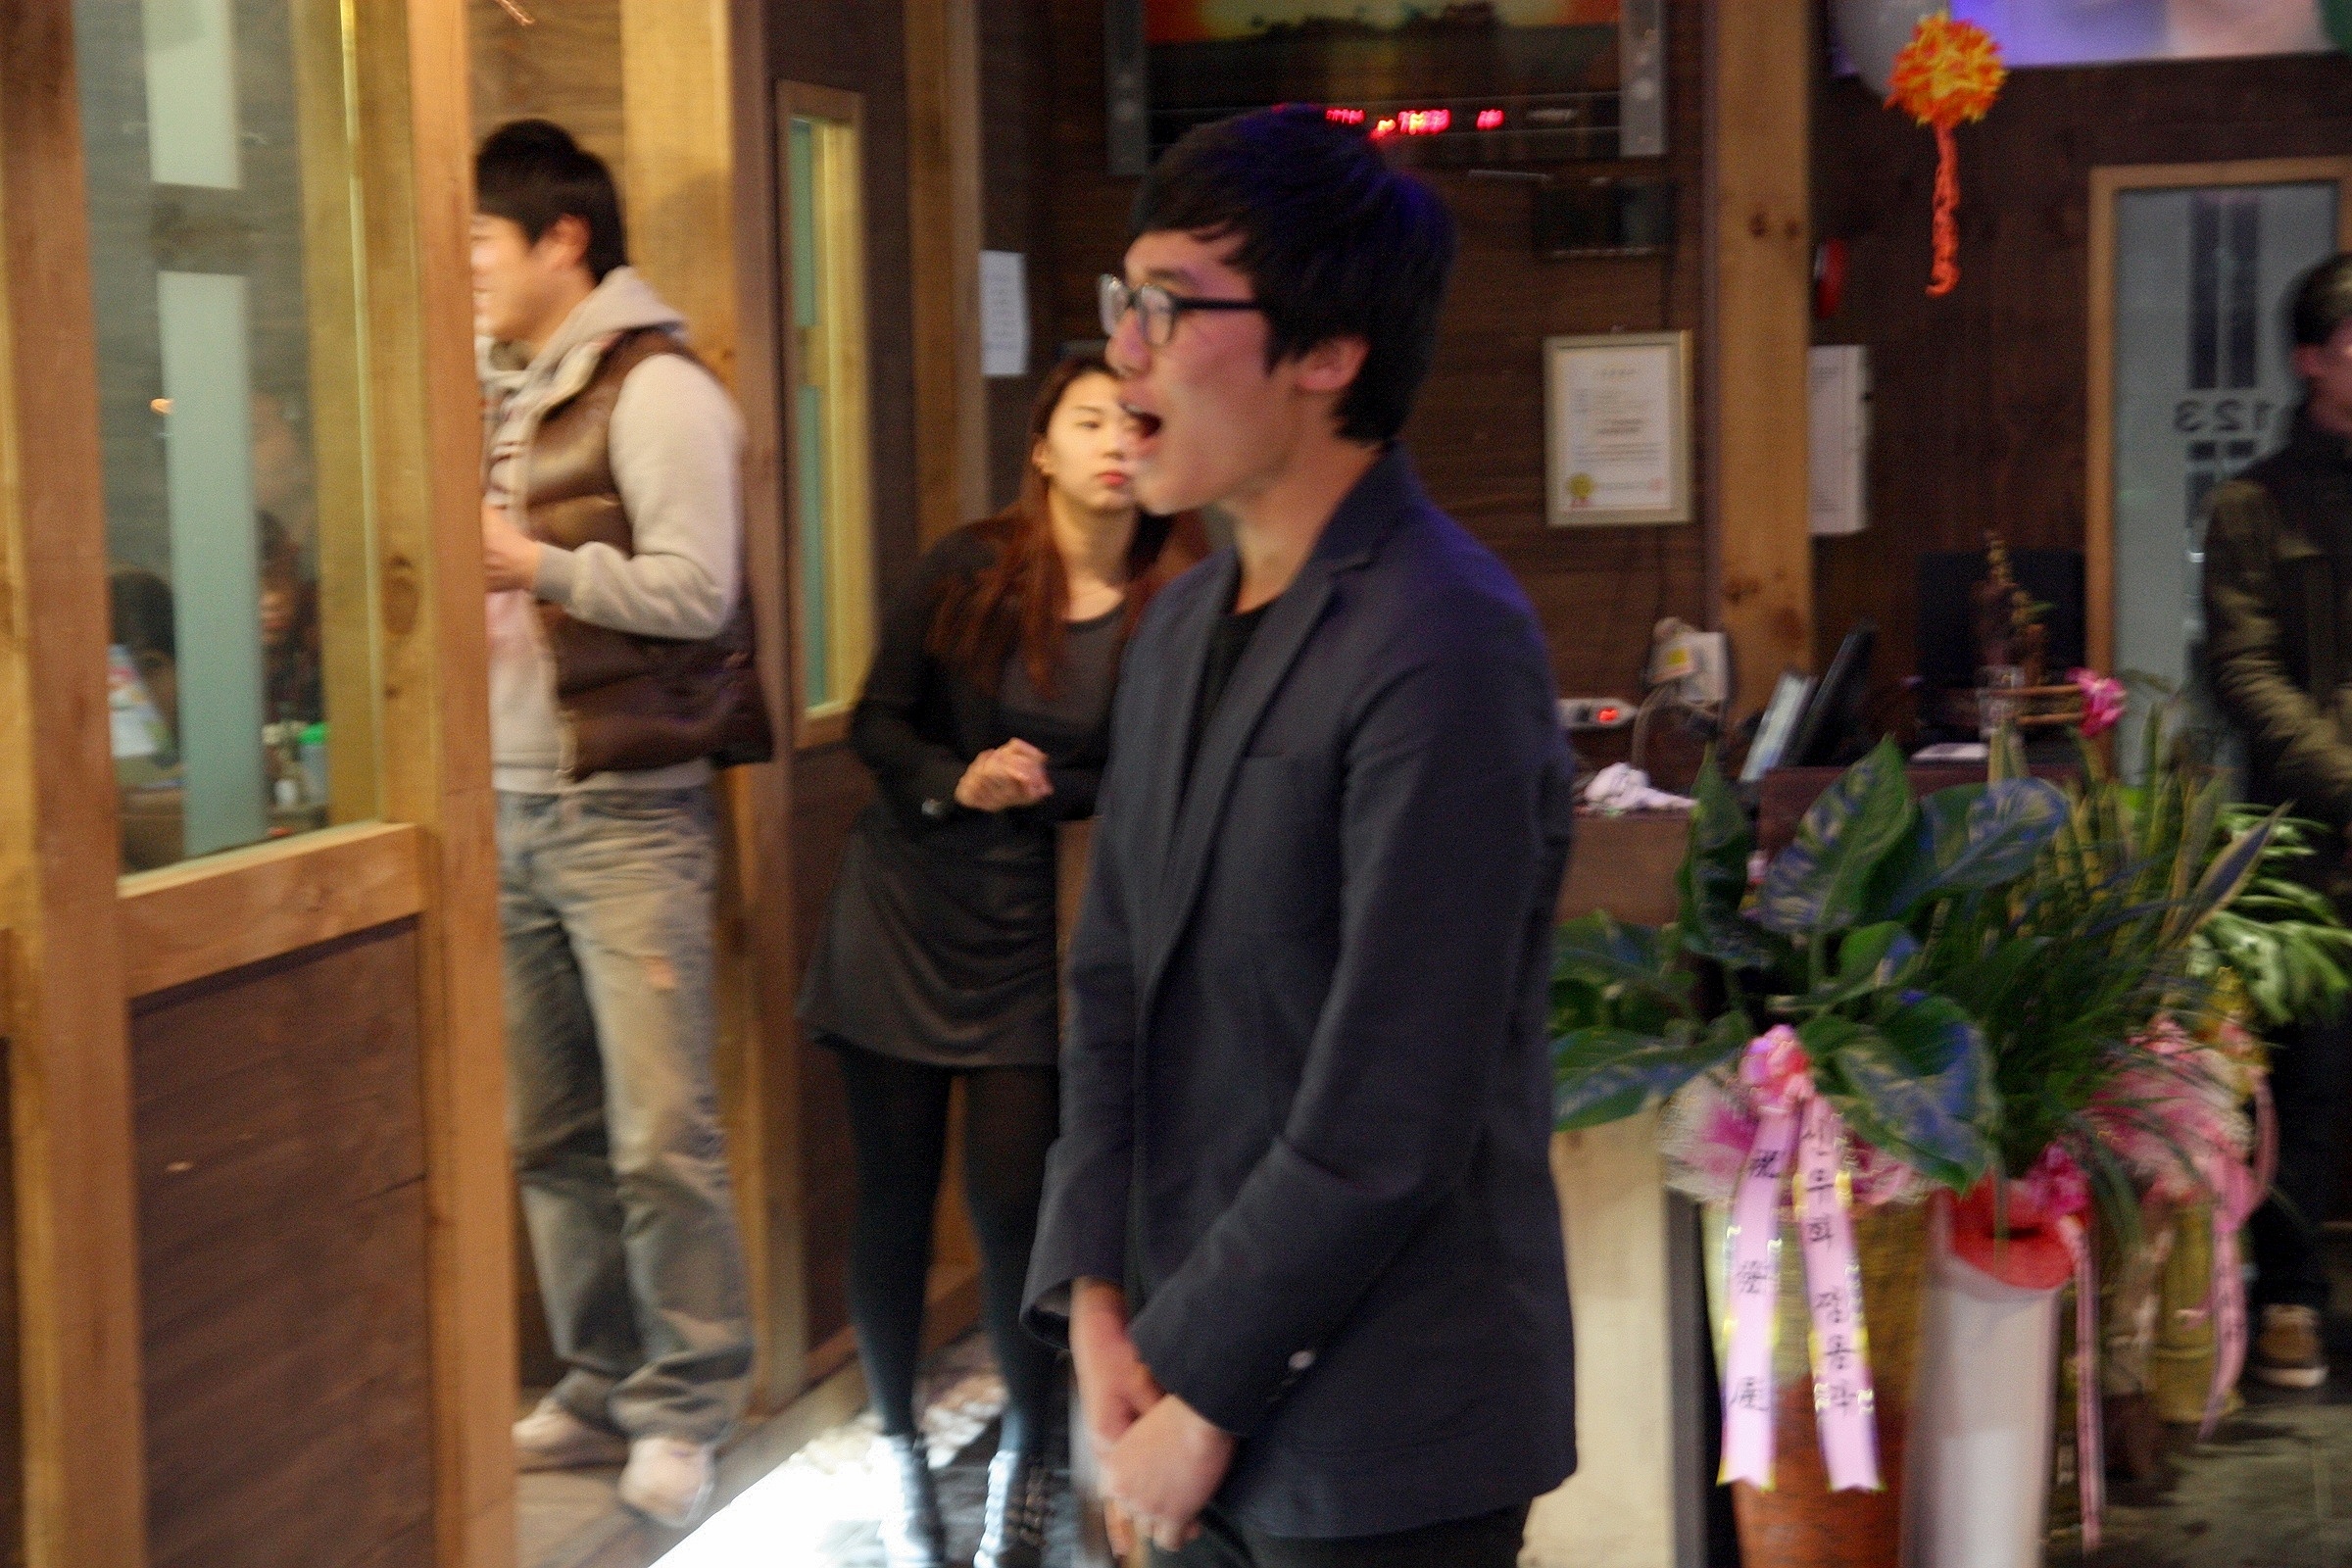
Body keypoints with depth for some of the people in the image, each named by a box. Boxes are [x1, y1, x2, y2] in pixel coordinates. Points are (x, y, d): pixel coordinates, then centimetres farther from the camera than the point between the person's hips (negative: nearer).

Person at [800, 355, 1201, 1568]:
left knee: (1013, 1205, -5)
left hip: (1035, 933, 0)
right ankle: (899, 1454, 24)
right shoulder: (971, 571, -6)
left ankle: (1026, 1459, 17)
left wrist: (1043, 790, -15)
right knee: (895, 1201, 5)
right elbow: (877, 725, -1)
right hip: (906, 913, 0)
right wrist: (958, 783, -17)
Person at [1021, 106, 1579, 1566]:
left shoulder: (1445, 651, -18)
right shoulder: (1184, 630, 10)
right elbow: (1114, 990, 10)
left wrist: (1200, 1389, -14)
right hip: (1209, 1400, 7)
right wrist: (1101, 1306, -2)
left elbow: (1391, 1115, -21)